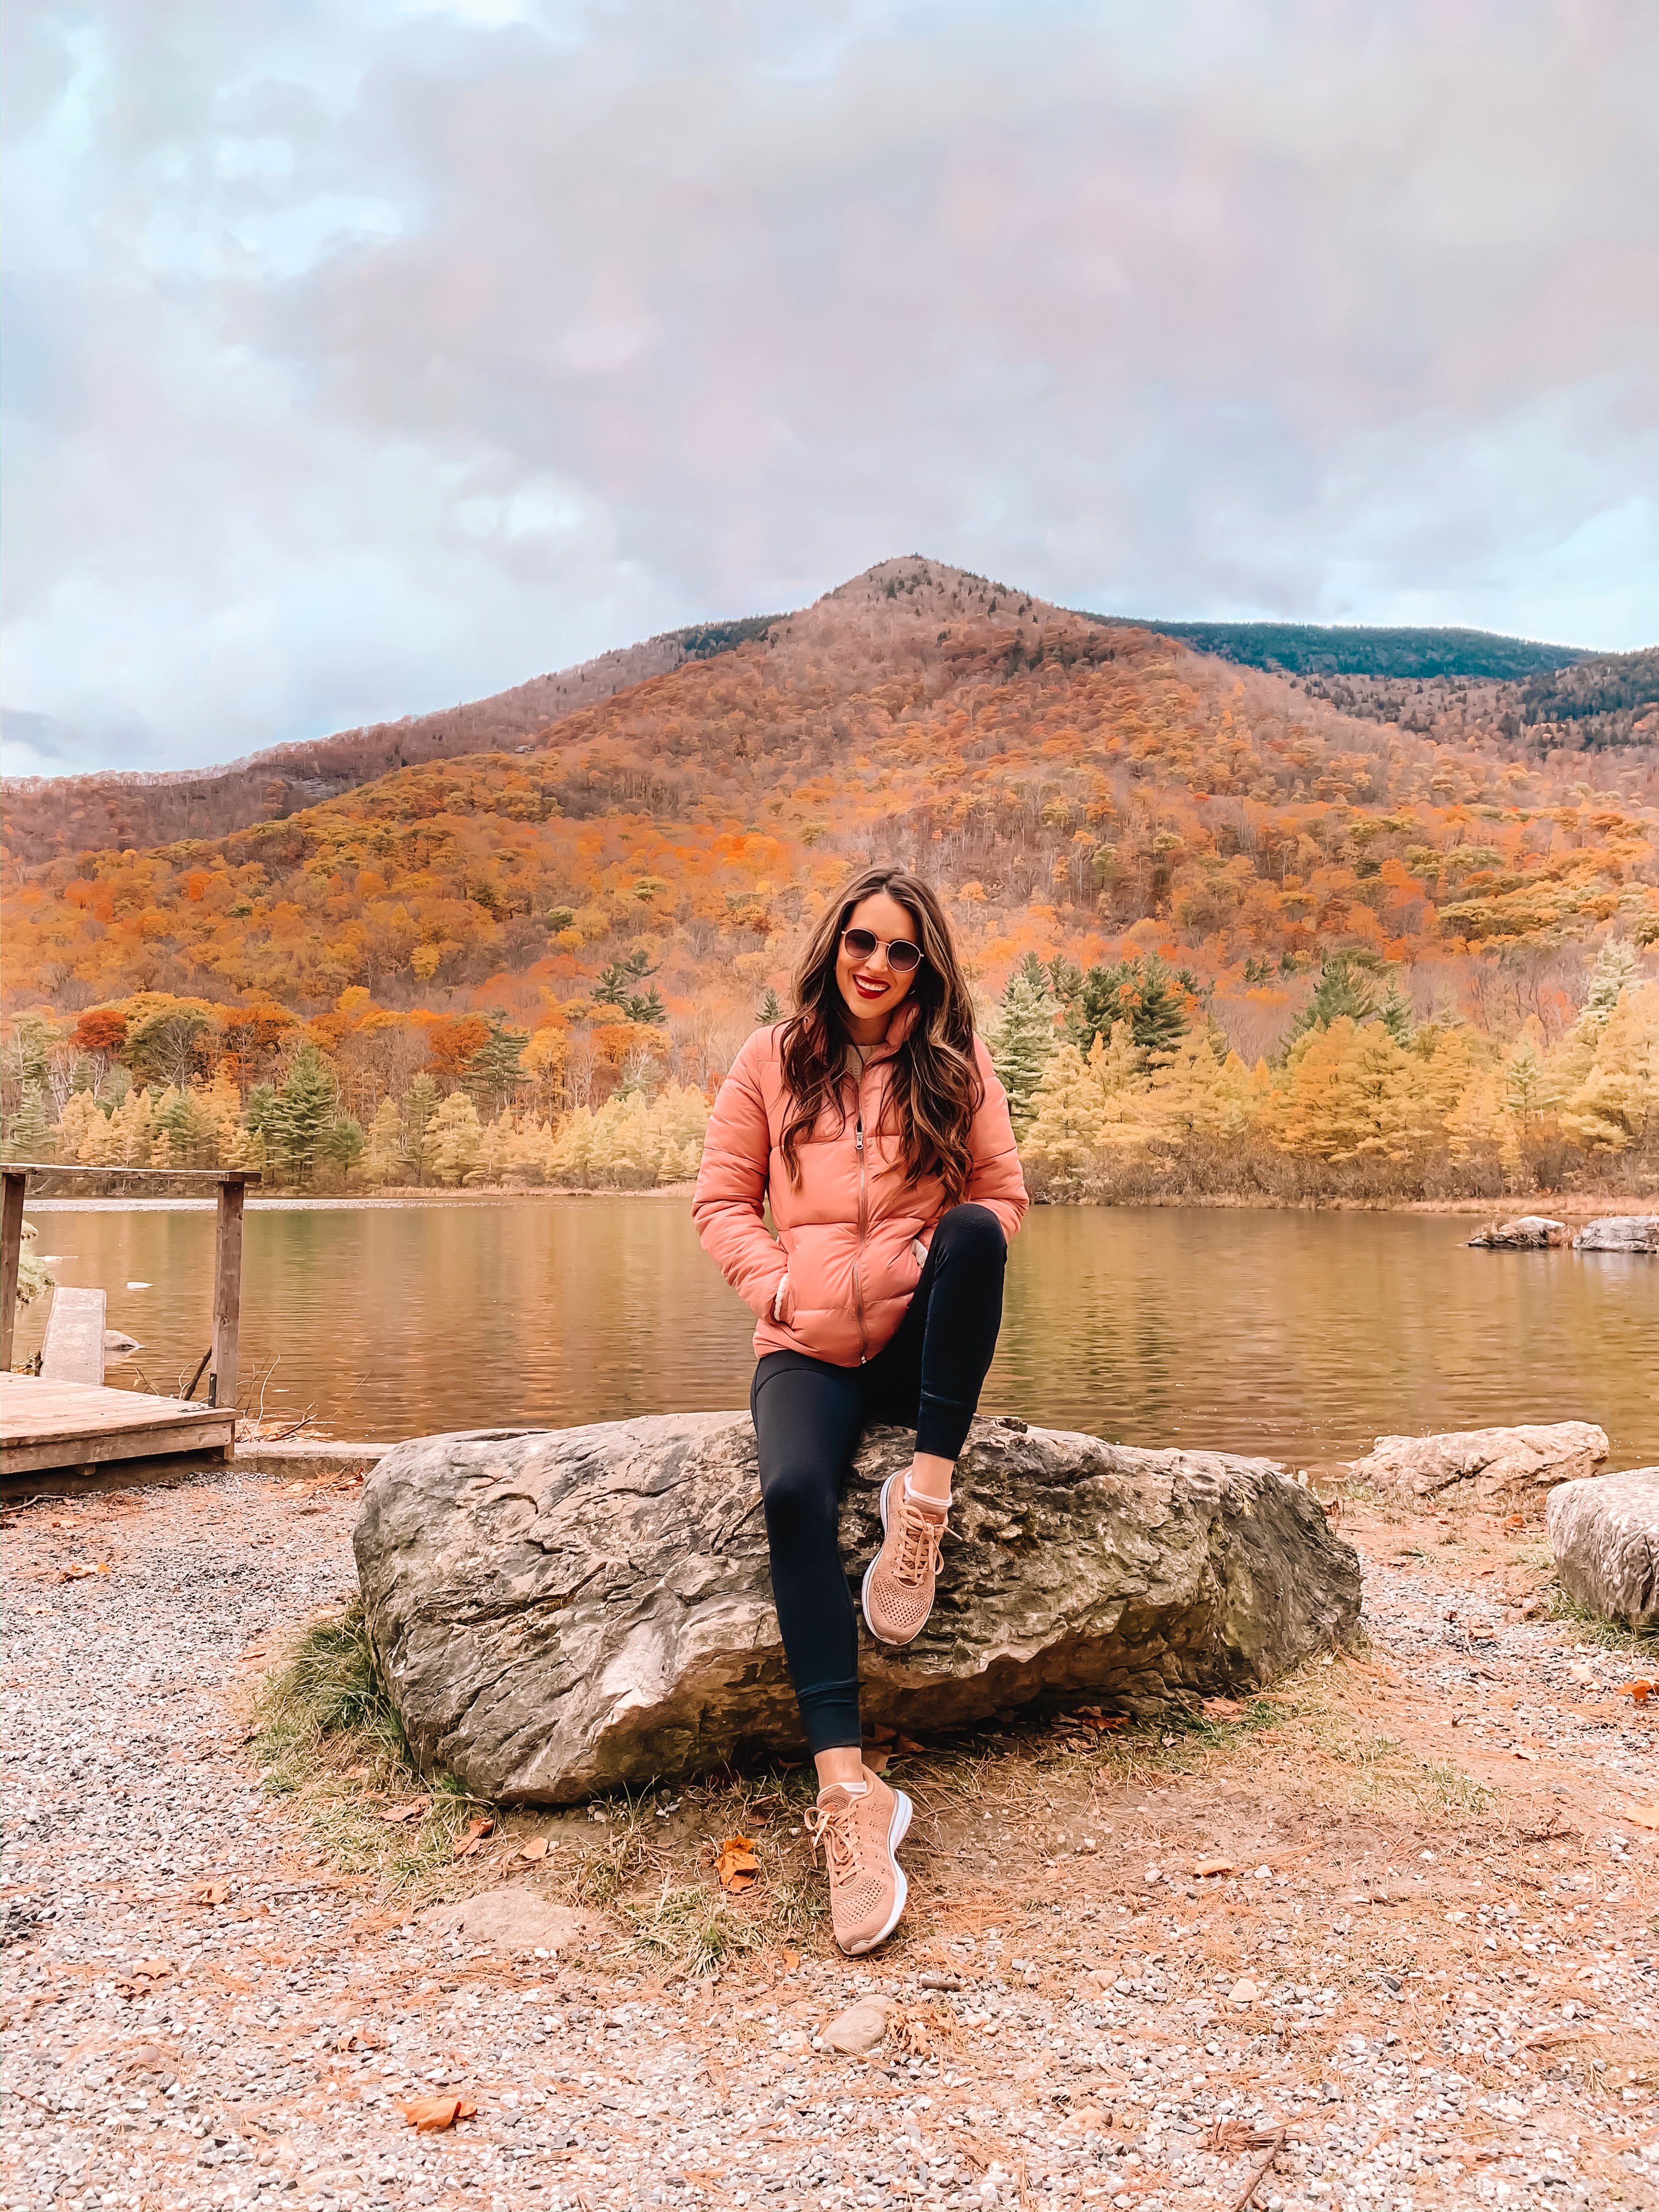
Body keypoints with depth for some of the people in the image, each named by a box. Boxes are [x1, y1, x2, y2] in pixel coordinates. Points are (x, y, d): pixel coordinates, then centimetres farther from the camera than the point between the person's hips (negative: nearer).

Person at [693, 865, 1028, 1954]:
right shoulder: (772, 1060, 6)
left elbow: (1003, 1199, 8)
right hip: (810, 1351, 0)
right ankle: (849, 1792, -28)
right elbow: (722, 1199, 7)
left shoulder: (958, 1065, 6)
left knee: (971, 1232, -31)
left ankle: (927, 1499, -26)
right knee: (794, 1490, -30)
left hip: (921, 1343, 1)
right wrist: (781, 1289, -10)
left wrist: (943, 1272, -12)